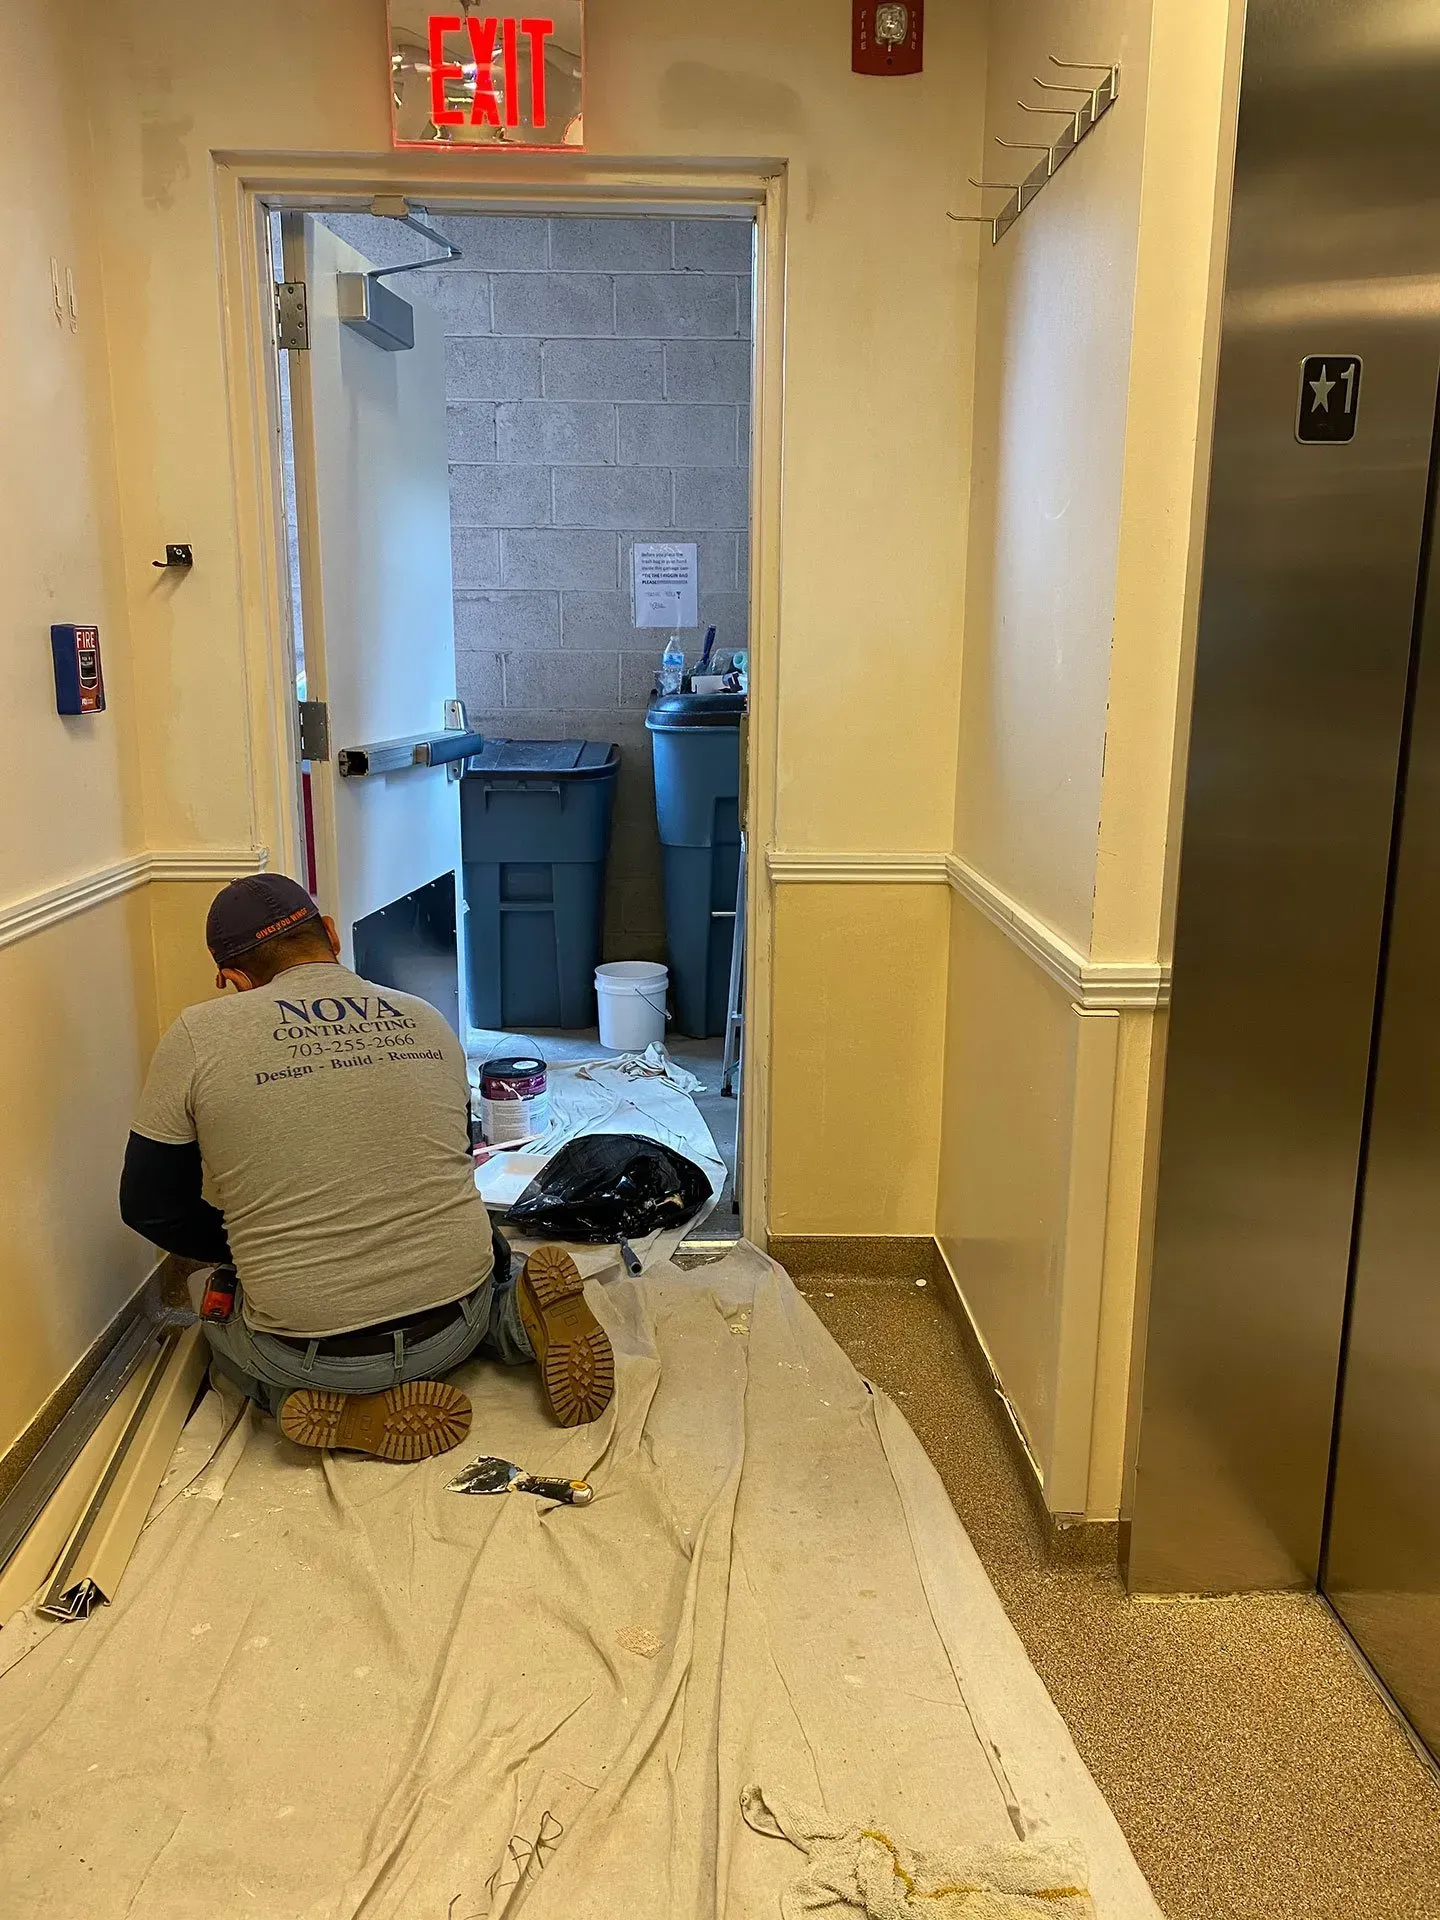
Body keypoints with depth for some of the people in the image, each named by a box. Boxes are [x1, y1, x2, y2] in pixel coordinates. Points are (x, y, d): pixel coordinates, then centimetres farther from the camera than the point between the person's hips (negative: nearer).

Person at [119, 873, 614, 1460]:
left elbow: (150, 1207, 2)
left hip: (311, 1356, -3)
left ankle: (357, 1409, 1)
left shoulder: (197, 1036, -6)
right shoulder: (427, 1021, 5)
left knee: (221, 1319, 30)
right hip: (455, 1327, 4)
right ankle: (520, 1317, 4)